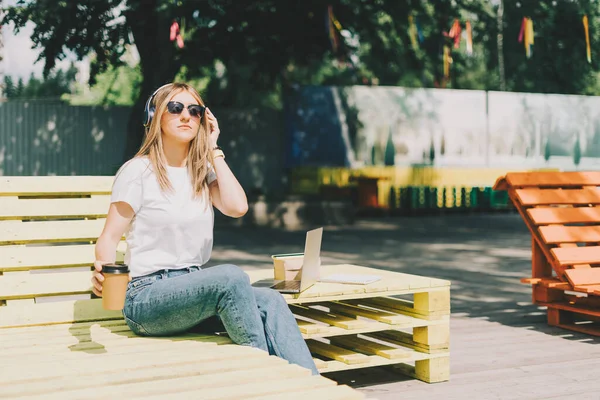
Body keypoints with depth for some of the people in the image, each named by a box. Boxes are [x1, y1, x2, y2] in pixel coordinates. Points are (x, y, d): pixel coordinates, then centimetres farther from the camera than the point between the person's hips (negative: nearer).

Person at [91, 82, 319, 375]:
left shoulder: (202, 172, 14)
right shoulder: (138, 170, -3)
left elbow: (237, 207, -5)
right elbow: (110, 237, -5)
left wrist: (213, 150, 1)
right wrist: (102, 270, -28)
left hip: (194, 289, 6)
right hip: (147, 297, -6)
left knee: (270, 301, -22)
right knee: (231, 277, -33)